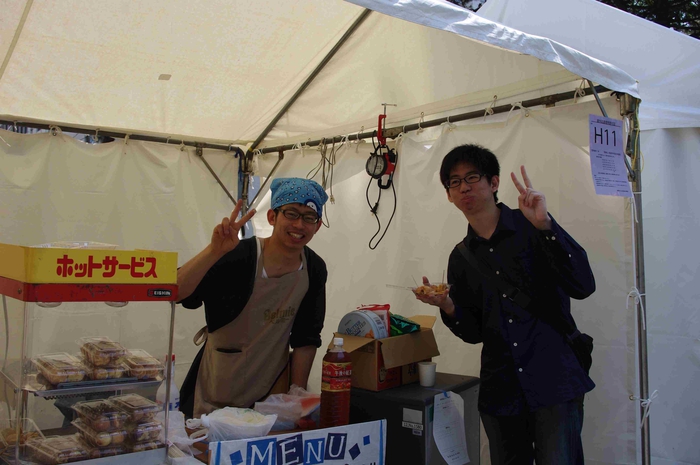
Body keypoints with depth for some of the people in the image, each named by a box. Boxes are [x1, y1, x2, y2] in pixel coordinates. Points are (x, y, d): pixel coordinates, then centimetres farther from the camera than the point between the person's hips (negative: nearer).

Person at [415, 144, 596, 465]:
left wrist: (545, 226, -24)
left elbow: (583, 286, -15)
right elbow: (474, 333, 12)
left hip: (554, 381, -4)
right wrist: (448, 308, -9)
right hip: (500, 390, 4)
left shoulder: (531, 228, -3)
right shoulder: (460, 258, 9)